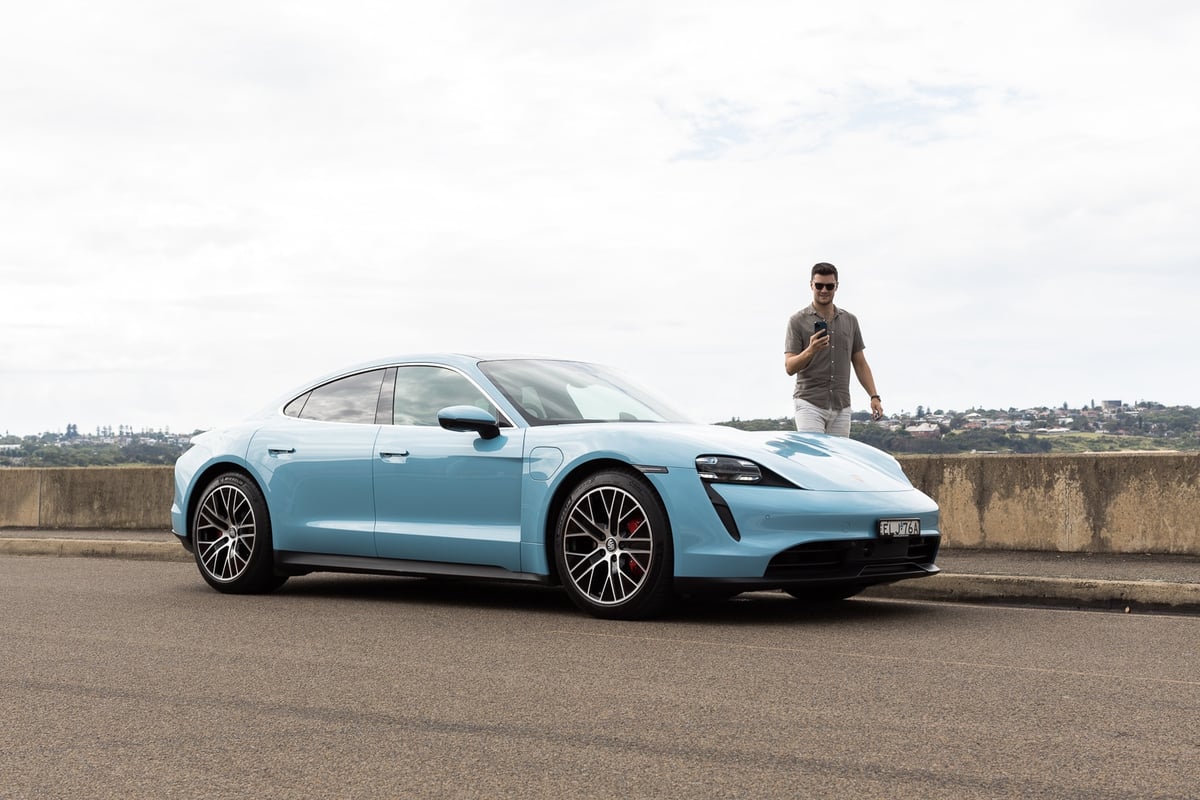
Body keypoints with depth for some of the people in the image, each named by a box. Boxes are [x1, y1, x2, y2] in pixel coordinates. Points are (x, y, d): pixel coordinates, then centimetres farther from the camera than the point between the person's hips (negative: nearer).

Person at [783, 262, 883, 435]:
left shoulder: (850, 321, 13)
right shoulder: (798, 321, -1)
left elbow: (860, 363, 16)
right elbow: (790, 367, -7)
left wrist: (874, 396, 5)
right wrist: (810, 351, -26)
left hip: (841, 407, 4)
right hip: (810, 403, -4)